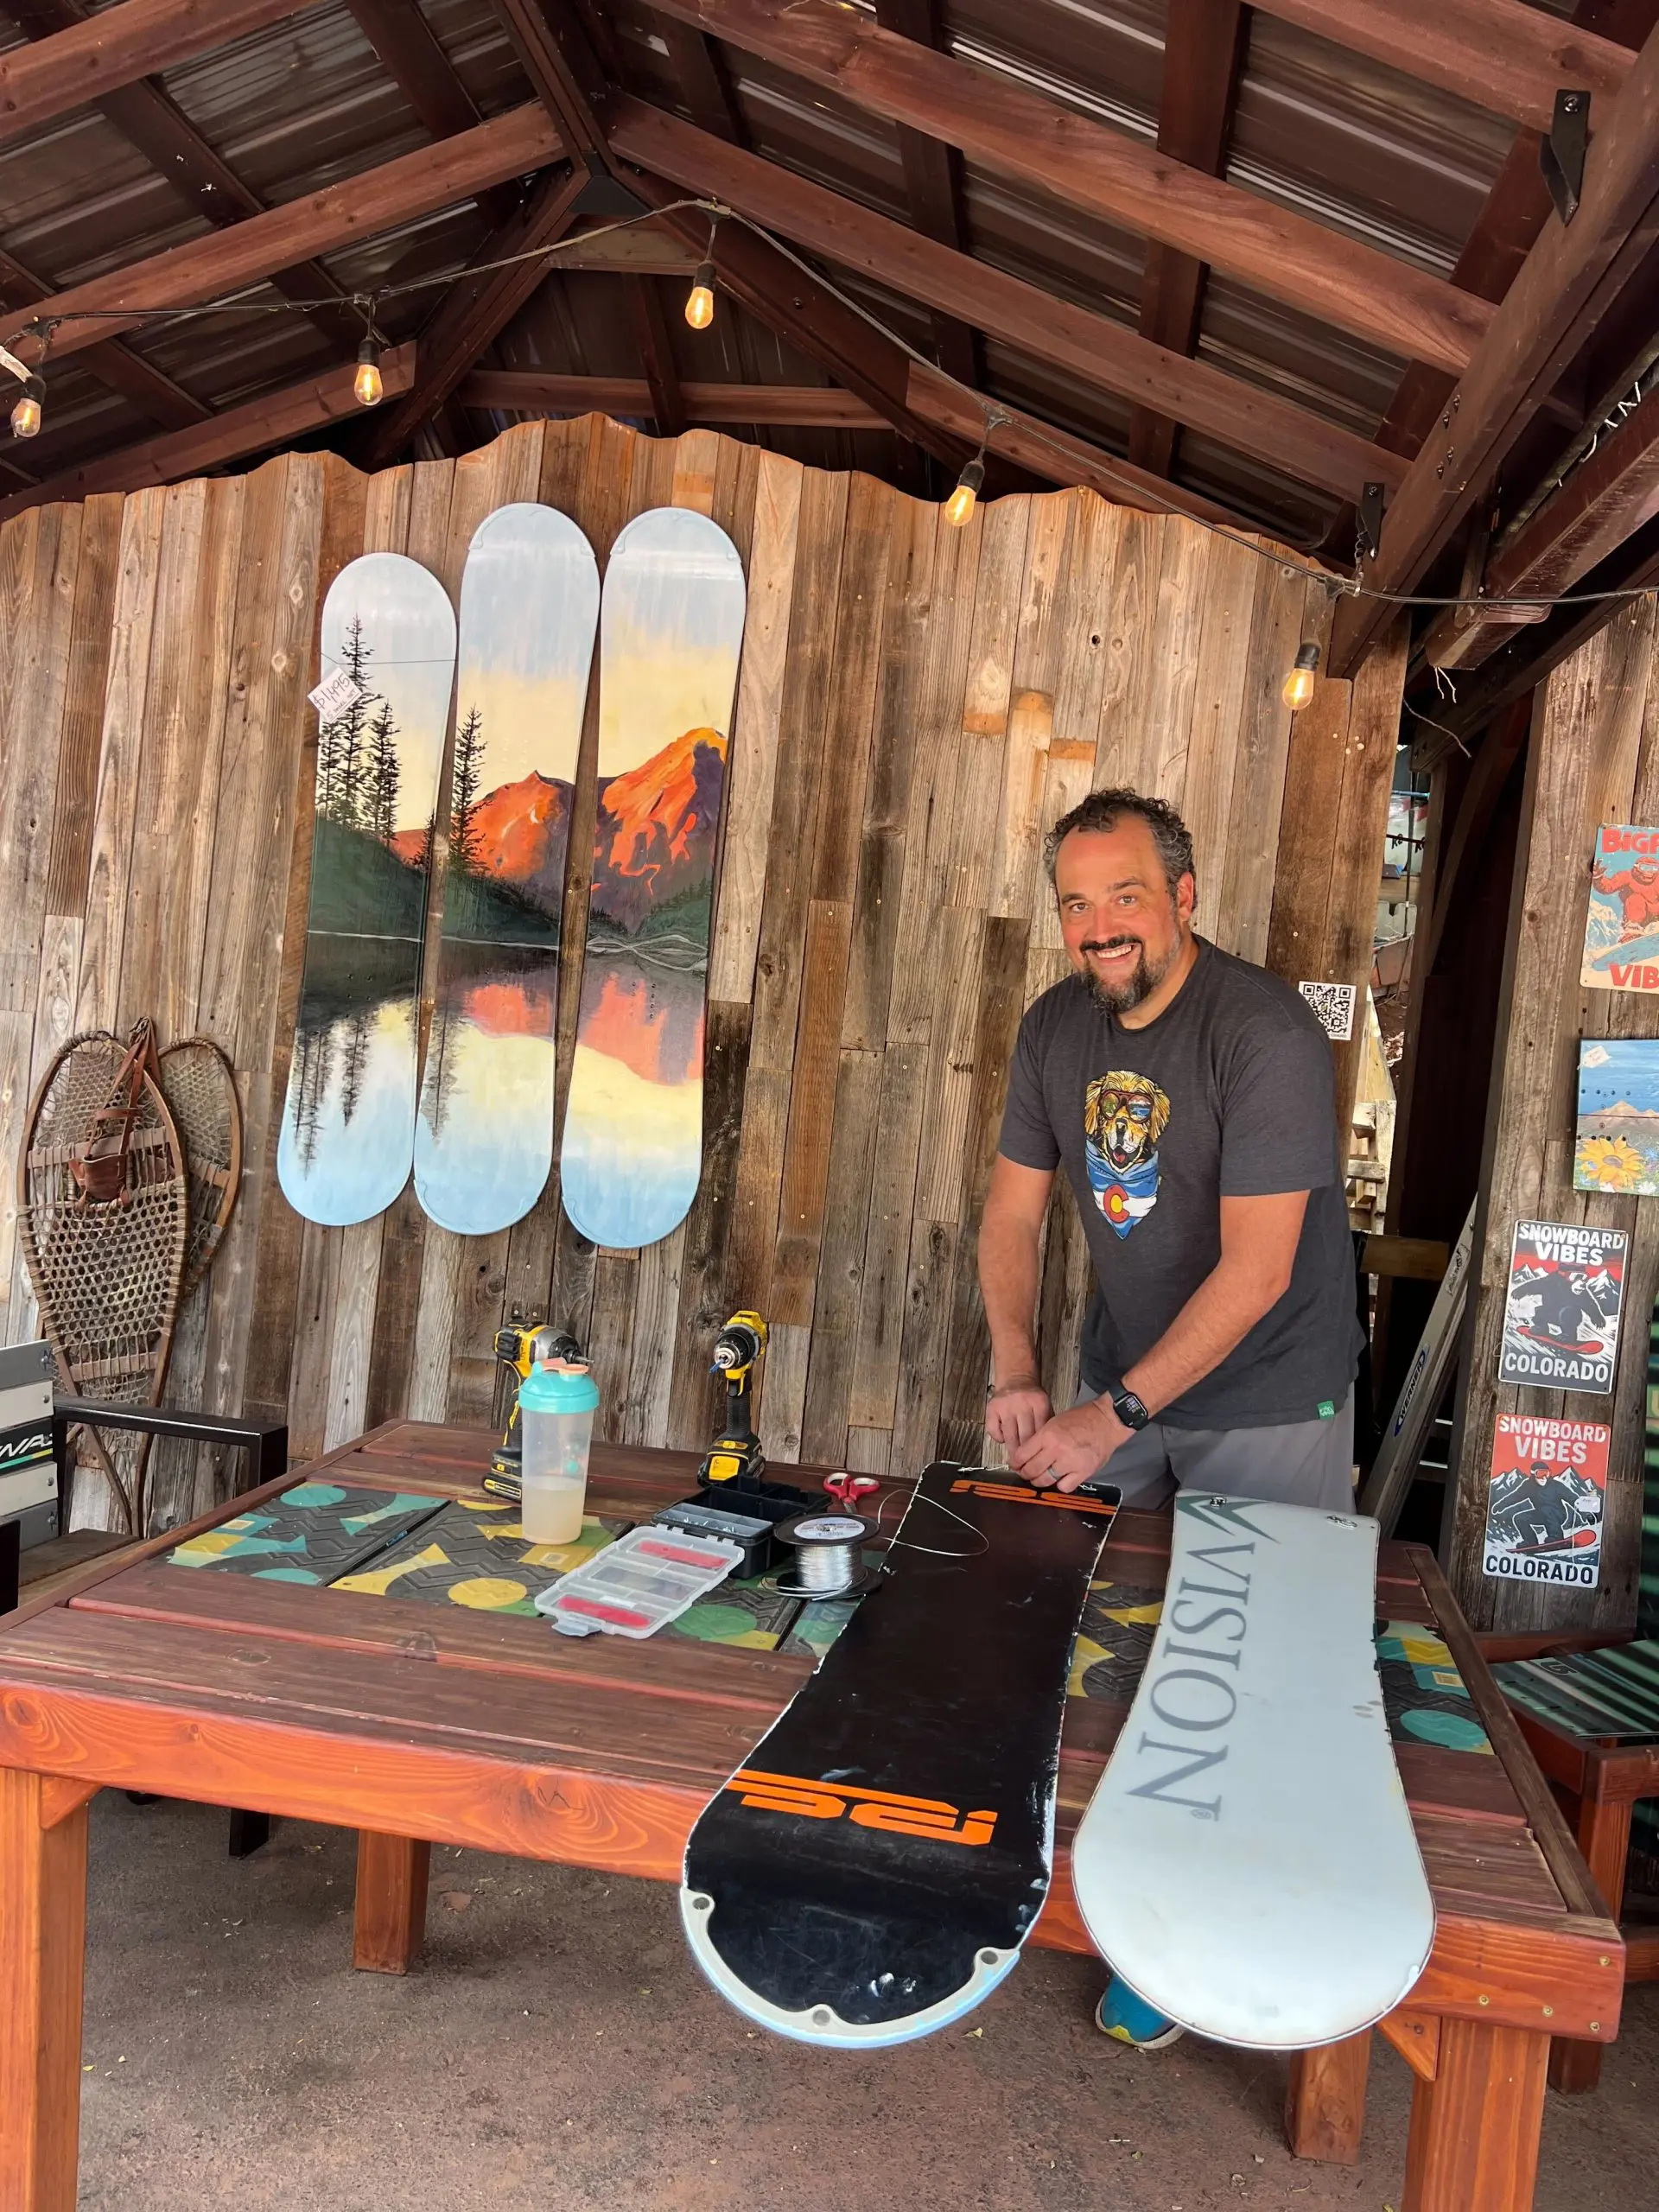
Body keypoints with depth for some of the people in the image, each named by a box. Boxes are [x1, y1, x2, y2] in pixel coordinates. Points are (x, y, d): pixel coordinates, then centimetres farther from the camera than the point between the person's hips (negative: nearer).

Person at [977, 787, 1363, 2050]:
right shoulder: (1057, 1027, -2)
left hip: (1264, 1408, -5)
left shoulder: (1266, 1034, -23)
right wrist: (1017, 1370, -11)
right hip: (1119, 1381, 6)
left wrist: (1119, 1412, -27)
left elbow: (1257, 1269, -26)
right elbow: (1014, 1209, 4)